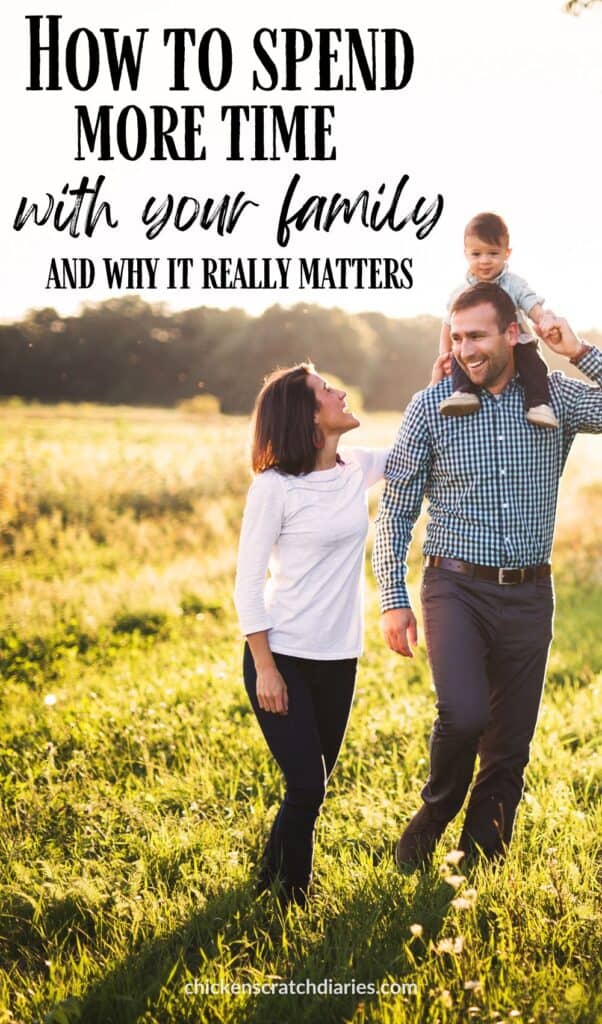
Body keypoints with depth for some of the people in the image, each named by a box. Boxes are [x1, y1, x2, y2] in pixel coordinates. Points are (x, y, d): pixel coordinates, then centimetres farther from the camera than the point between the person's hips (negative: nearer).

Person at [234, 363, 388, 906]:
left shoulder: (359, 468, 4)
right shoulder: (275, 486, -13)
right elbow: (247, 582, -11)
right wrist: (264, 668, -13)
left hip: (339, 658, 6)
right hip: (283, 657, -6)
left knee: (312, 785, 13)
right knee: (307, 787, -8)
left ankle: (273, 883, 32)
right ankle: (288, 901, 13)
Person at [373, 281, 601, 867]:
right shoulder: (430, 407, 0)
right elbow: (395, 512, 3)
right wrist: (392, 600, -3)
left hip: (529, 594, 2)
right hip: (456, 587, -2)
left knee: (511, 746, 7)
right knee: (464, 715, -23)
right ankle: (433, 815, 7)